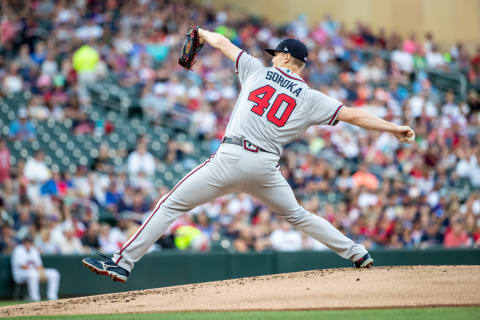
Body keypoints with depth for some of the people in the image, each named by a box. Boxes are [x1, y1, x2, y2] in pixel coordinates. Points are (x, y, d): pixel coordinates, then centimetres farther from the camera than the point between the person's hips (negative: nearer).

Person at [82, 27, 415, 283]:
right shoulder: (310, 98, 11)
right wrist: (395, 128, 12)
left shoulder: (258, 70, 12)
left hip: (232, 158, -3)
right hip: (266, 166, 3)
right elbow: (352, 115, 6)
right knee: (297, 215, 26)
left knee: (172, 204, 1)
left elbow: (223, 43, 24)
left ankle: (124, 262, -5)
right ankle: (358, 253, 22)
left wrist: (203, 33, 45)